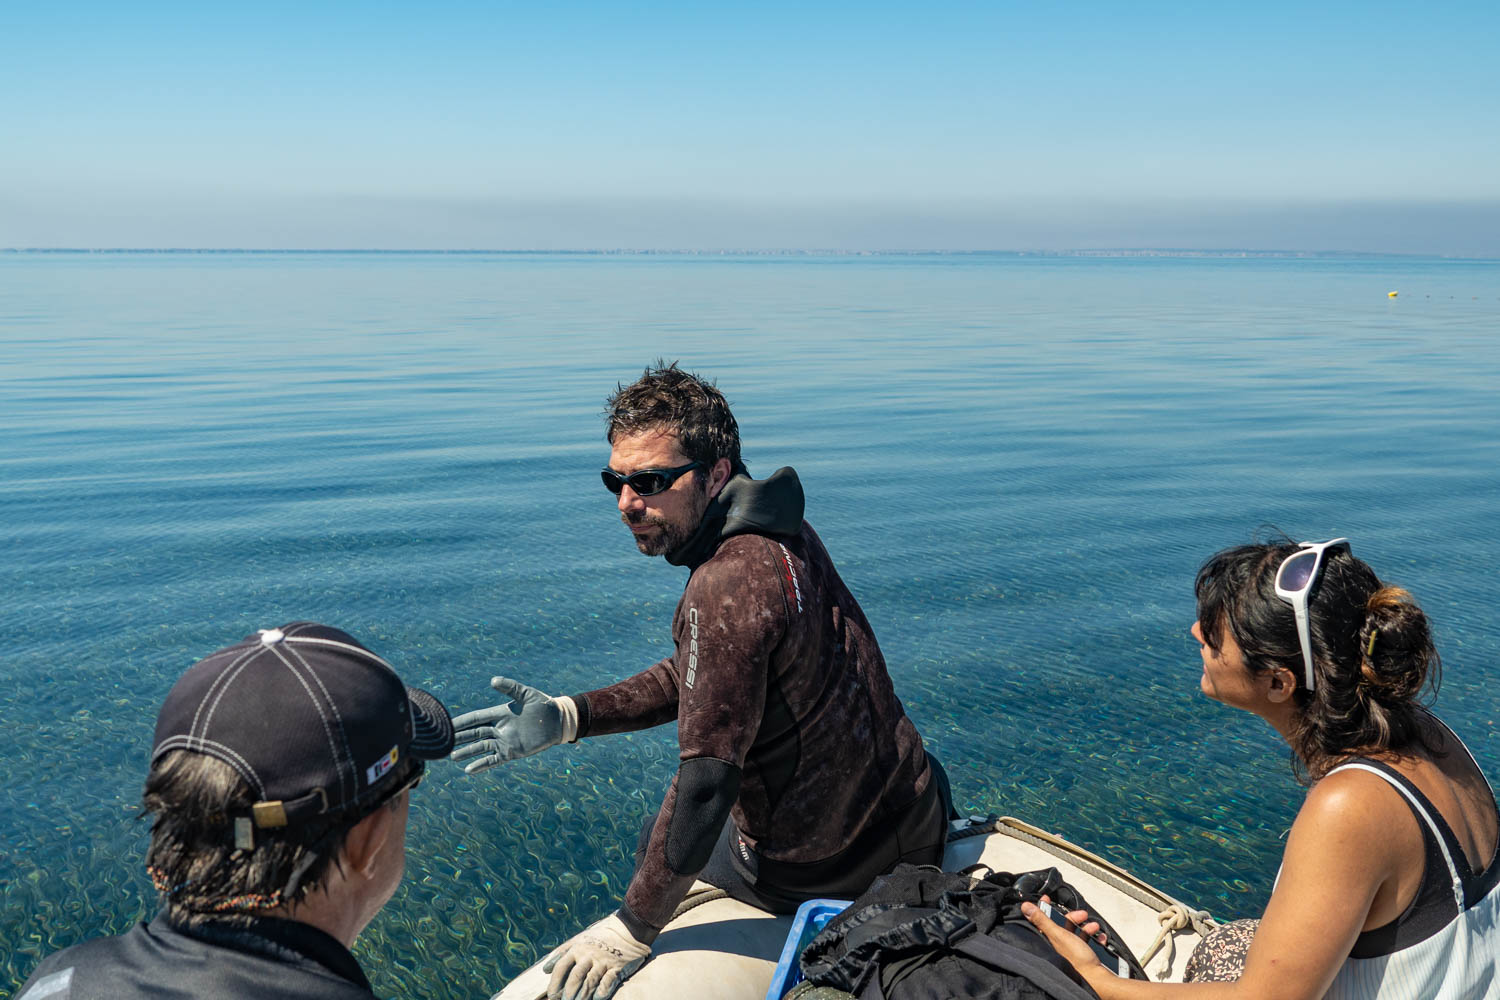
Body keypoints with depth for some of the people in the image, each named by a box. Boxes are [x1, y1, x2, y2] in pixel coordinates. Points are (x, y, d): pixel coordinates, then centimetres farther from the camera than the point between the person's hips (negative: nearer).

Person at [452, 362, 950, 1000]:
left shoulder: (731, 583, -29)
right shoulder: (776, 533, 0)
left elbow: (707, 781, -28)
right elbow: (696, 677, 9)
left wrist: (631, 929, -18)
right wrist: (567, 718, 2)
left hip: (823, 870, -7)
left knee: (657, 842, 20)